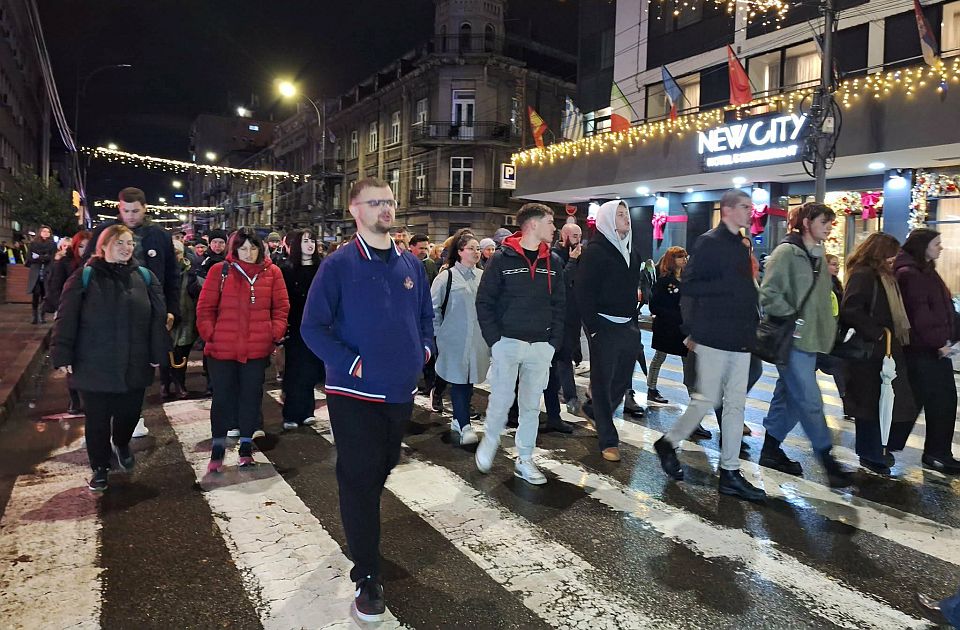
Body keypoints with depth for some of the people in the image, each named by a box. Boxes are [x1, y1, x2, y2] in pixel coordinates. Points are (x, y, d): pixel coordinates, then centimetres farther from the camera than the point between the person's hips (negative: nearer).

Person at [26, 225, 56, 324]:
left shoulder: (53, 245, 7)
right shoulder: (33, 244, 9)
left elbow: (54, 258, -3)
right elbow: (29, 257, 3)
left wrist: (38, 257, -9)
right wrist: (44, 258, -7)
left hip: (47, 274, 0)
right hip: (35, 273, 0)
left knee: (44, 295, 0)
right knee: (36, 294, -8)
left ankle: (43, 316, 8)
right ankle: (35, 316, -2)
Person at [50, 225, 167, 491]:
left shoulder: (144, 277, 4)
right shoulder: (85, 277, -3)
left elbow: (158, 317, 2)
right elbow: (66, 319, -5)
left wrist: (157, 354, -1)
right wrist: (63, 356, -10)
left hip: (134, 366, 2)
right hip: (94, 366, -2)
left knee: (129, 412, 13)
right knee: (97, 419, 8)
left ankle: (121, 444, 45)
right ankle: (100, 467, 26)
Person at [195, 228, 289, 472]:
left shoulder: (272, 272, 3)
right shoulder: (220, 271, -1)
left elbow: (281, 308, 5)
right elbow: (205, 308, 1)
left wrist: (275, 334, -4)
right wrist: (210, 335, -6)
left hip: (257, 349, 1)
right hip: (222, 349, -1)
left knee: (251, 397, 10)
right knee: (222, 398, 7)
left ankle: (246, 447, 25)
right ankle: (218, 449, 21)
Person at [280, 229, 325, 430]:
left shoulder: (322, 268, 7)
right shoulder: (287, 269, 1)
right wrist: (283, 325, -11)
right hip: (295, 327, -2)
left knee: (311, 369, 8)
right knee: (296, 370, 1)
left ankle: (305, 411, 20)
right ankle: (291, 415, 9)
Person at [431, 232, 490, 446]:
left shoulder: (482, 276, 8)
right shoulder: (448, 276, -5)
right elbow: (433, 306, -2)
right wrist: (440, 332, -2)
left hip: (478, 340, 5)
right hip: (455, 340, -5)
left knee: (469, 382, 11)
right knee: (459, 381, -4)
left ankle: (458, 421, 25)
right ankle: (464, 426, -1)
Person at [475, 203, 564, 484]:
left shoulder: (553, 262, 8)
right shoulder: (502, 259, -4)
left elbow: (558, 305, 10)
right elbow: (484, 302, -3)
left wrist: (554, 342, 1)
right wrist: (494, 340, -9)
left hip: (541, 345, 4)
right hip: (507, 342, -3)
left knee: (531, 404, 9)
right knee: (501, 400, 1)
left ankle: (524, 460, 21)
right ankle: (490, 442, 29)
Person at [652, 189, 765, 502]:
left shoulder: (742, 247, 17)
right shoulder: (709, 242, -7)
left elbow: (744, 289, 19)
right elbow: (690, 287, -13)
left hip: (740, 339, 8)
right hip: (715, 336, -8)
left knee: (736, 404, 7)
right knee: (707, 400, -3)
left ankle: (730, 473, 14)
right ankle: (668, 442, 21)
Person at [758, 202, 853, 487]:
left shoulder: (817, 255, 15)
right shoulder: (786, 252, -11)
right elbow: (769, 294, -19)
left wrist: (825, 326, 15)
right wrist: (793, 320, -17)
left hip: (810, 339, 9)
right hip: (792, 339, -9)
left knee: (789, 397, 13)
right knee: (810, 402, -5)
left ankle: (771, 450, 22)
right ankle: (827, 459, 4)